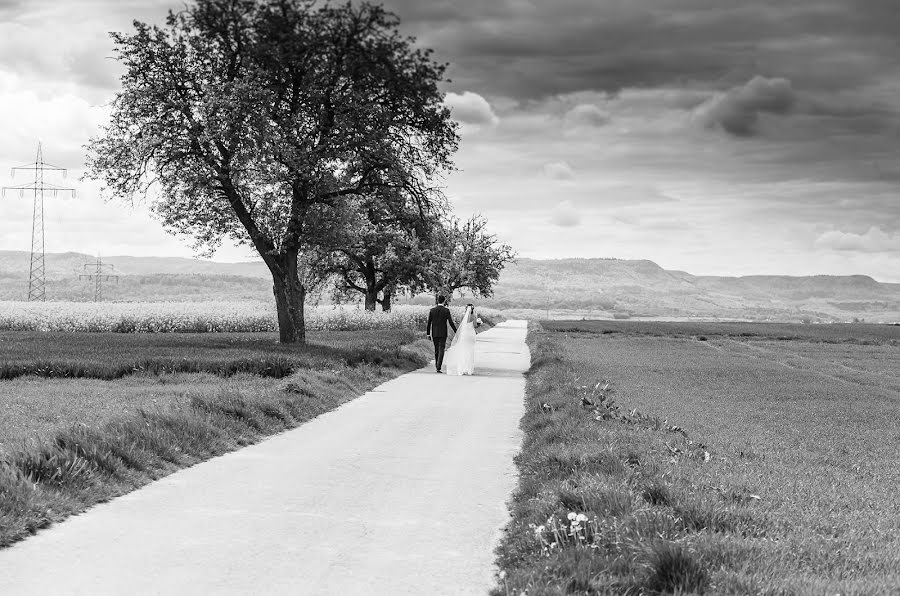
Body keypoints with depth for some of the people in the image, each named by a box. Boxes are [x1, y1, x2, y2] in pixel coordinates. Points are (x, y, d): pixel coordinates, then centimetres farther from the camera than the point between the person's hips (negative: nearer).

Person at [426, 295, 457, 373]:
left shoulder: (432, 310, 1)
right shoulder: (446, 310, -6)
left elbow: (429, 323, 1)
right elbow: (451, 322, -8)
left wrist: (428, 334, 6)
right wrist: (456, 332, 1)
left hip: (434, 333, 3)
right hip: (443, 333, -3)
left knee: (436, 350, 15)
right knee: (441, 350, -5)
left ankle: (437, 366, 19)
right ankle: (438, 368, -16)